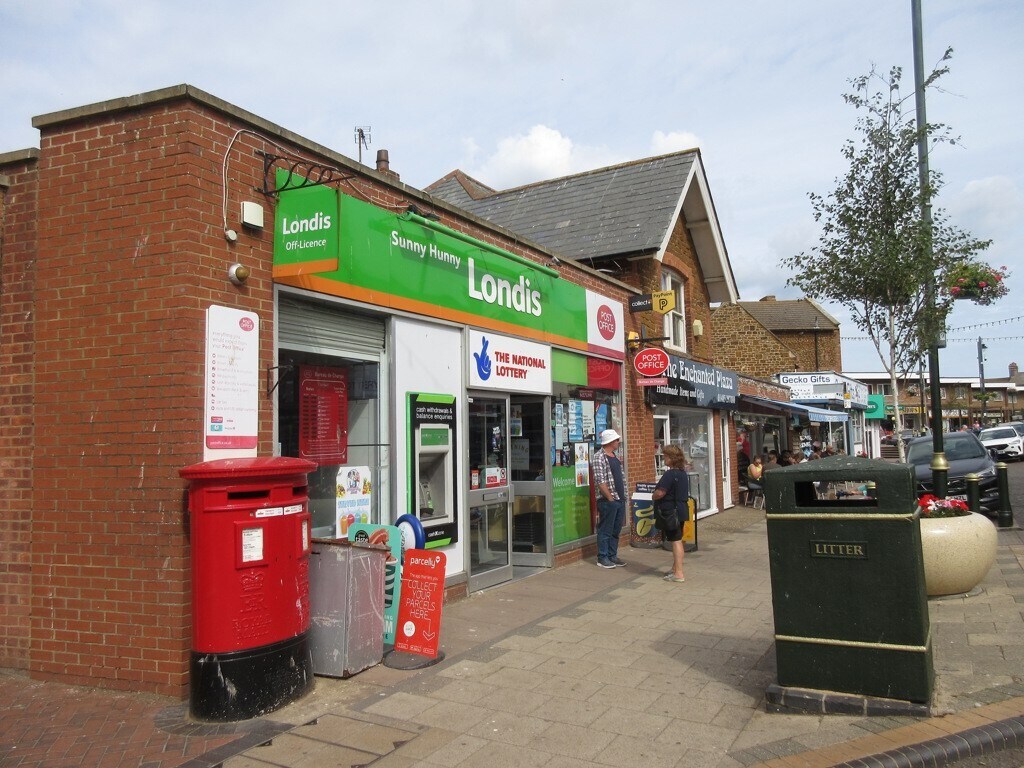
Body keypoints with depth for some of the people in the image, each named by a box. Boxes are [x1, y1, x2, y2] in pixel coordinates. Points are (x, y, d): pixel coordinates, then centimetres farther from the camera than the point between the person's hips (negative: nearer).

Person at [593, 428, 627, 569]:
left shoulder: (615, 457, 15)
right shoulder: (599, 457, -13)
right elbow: (600, 481, -17)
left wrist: (623, 496, 12)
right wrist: (610, 498, -16)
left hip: (620, 500, 8)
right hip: (607, 501, -8)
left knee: (616, 530, 14)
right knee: (605, 530, 1)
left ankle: (612, 556, 24)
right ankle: (603, 558, 10)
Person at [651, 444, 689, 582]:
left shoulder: (670, 474, -20)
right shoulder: (683, 473, 9)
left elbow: (660, 493, -25)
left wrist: (653, 496, -3)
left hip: (670, 512, -9)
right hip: (681, 510, 9)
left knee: (676, 541, -5)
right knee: (677, 540, 17)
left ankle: (678, 574, 0)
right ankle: (675, 568, 28)